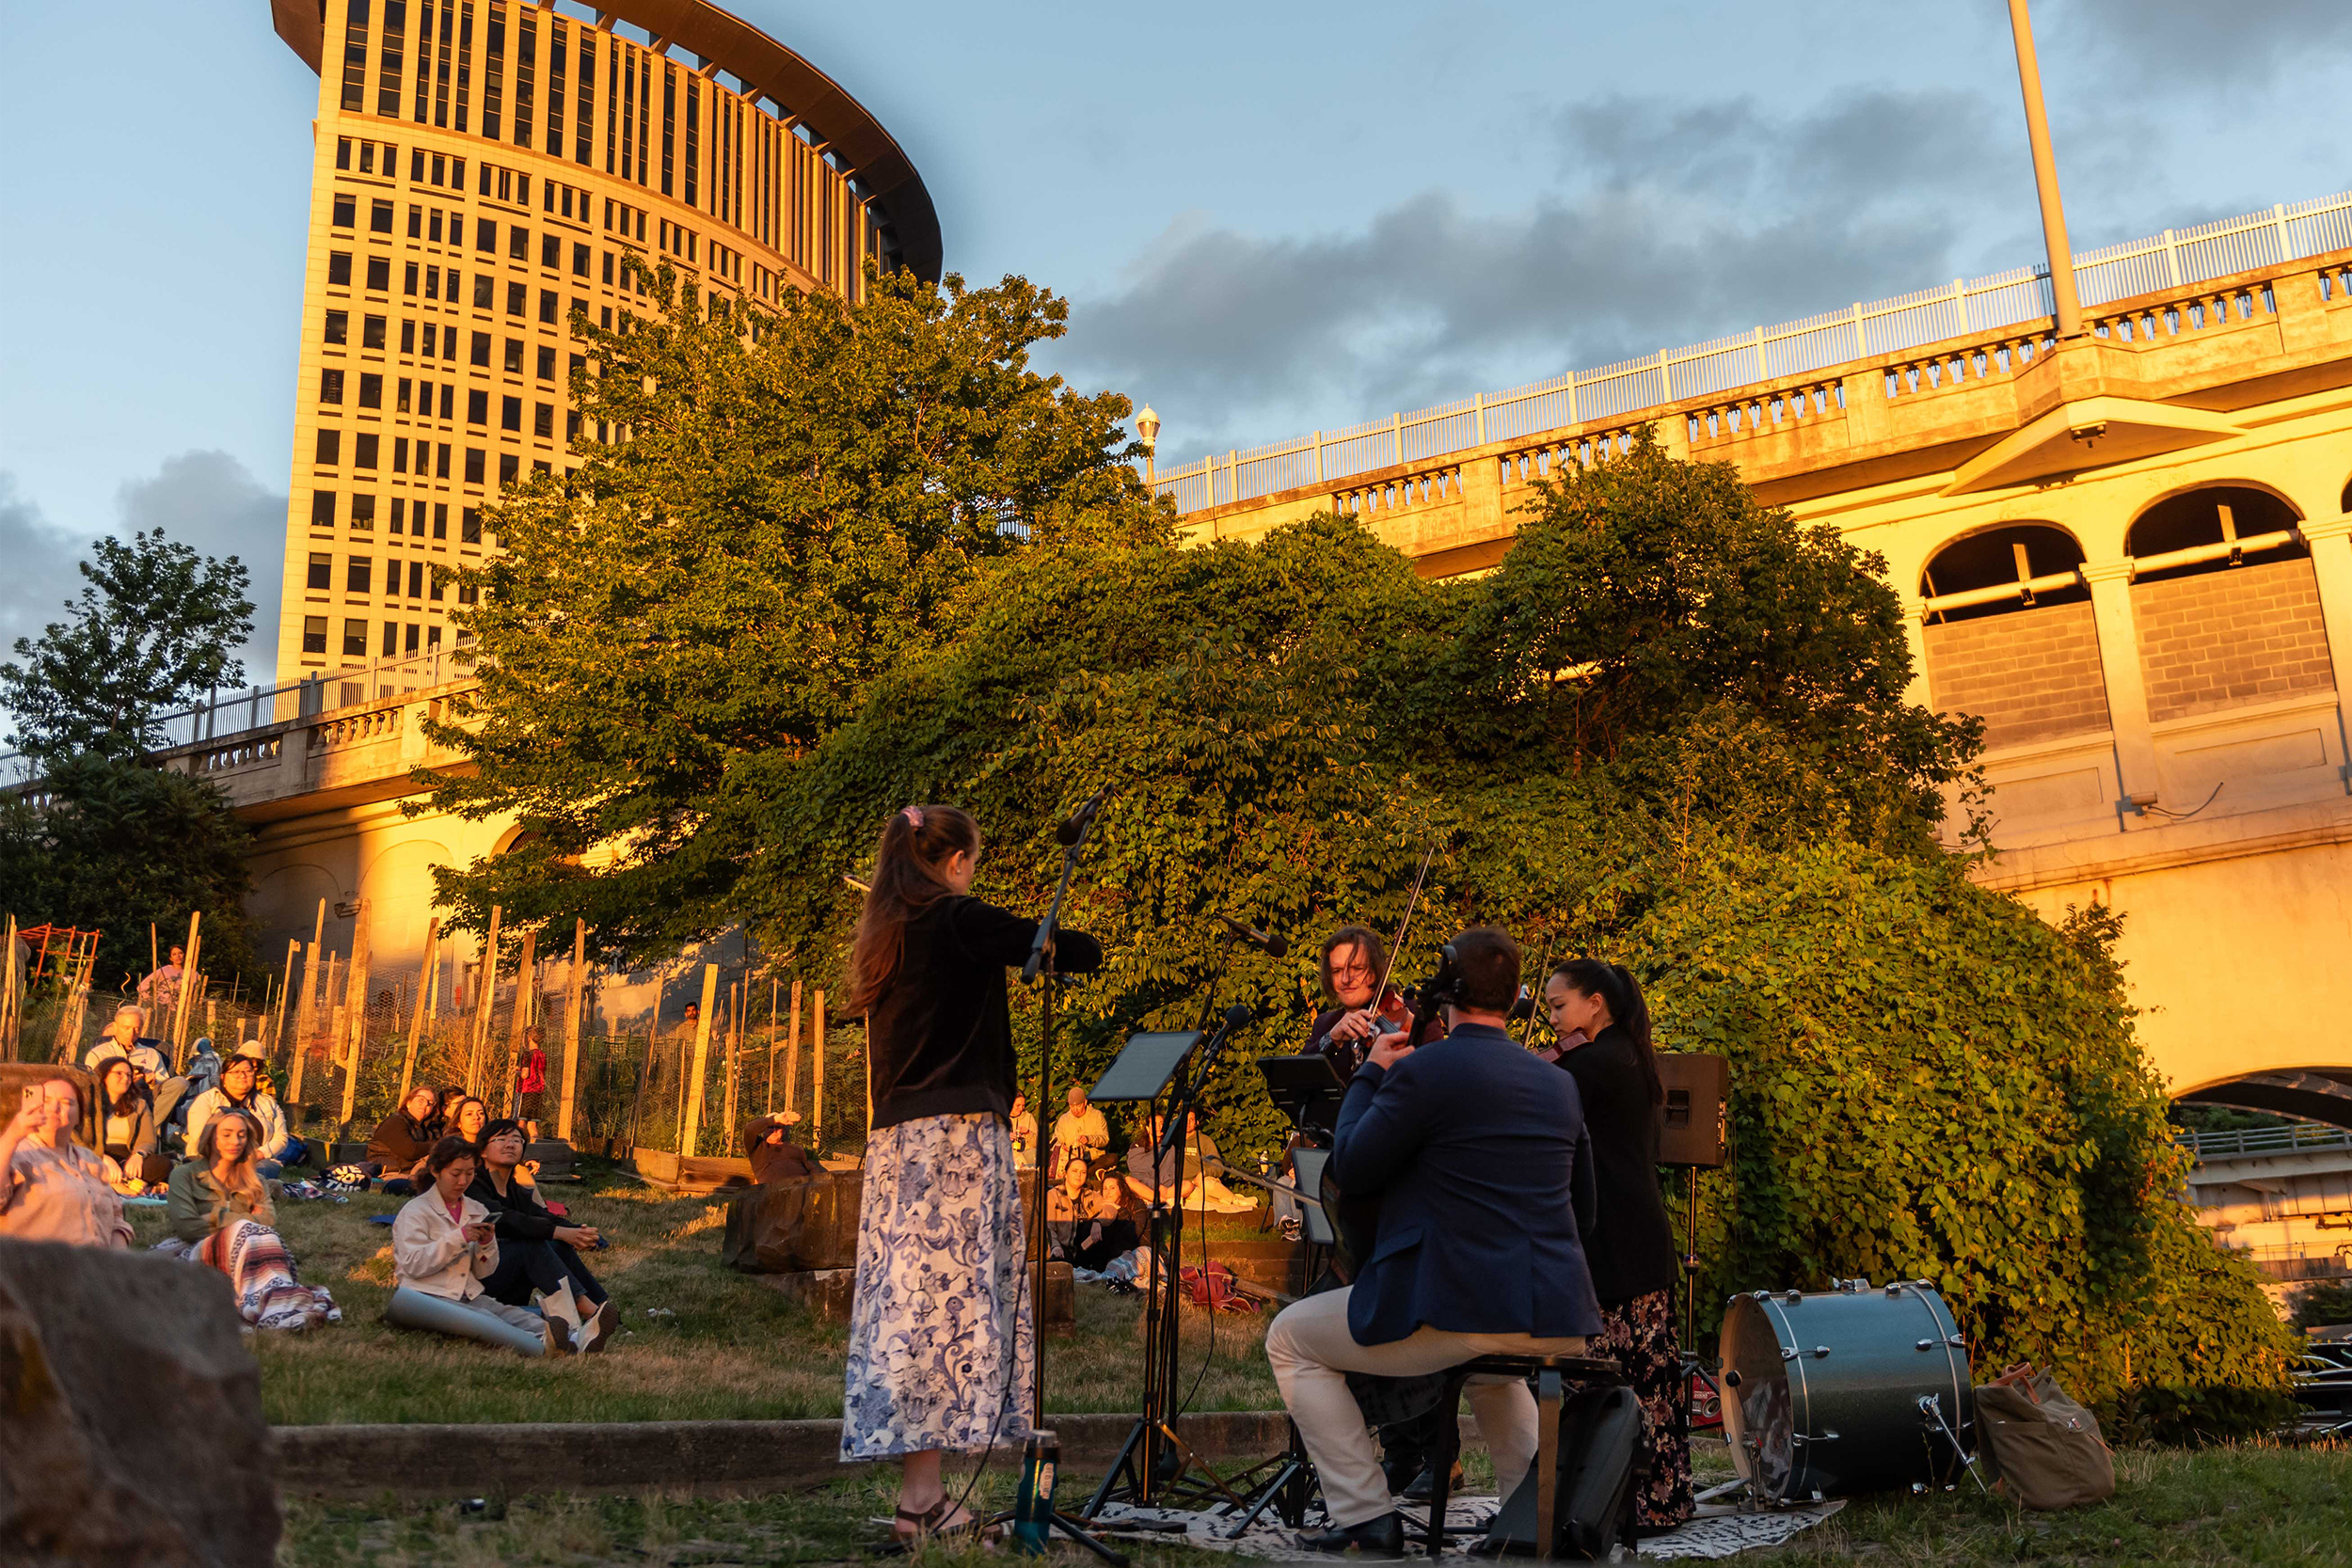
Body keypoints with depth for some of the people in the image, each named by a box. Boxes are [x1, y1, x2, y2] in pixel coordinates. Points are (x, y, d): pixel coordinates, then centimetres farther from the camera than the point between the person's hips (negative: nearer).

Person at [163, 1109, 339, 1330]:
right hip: (195, 1253, -3)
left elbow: (270, 1220, 2)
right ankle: (275, 1302, -62)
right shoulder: (184, 1175, 10)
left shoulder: (253, 1180, 22)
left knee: (263, 1234, -33)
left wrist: (219, 1216, -5)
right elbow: (186, 1227, -6)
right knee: (244, 1229, -35)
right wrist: (246, 1220, -5)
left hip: (239, 1258, 3)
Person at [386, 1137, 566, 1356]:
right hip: (425, 1297, -5)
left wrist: (487, 1243, -3)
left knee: (517, 1316, -27)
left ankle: (575, 1338, -54)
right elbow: (413, 1265, -8)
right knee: (481, 1320, -37)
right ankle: (543, 1346, -62)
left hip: (469, 1297, 5)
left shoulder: (478, 1211, 19)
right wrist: (458, 1238, -14)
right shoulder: (415, 1211, 5)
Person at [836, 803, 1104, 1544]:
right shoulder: (959, 921, -8)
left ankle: (917, 1487, 9)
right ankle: (923, 1495, -8)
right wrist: (1081, 943, 17)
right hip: (955, 1132, -8)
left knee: (903, 1302, 6)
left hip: (894, 1139, 8)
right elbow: (1076, 952, -8)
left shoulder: (883, 933, 14)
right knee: (951, 1299, -7)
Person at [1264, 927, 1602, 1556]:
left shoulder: (1423, 1070, -10)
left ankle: (1366, 1517, 6)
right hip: (1559, 1327, 7)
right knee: (1493, 1363, 43)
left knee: (1288, 1340, 12)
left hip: (1457, 1310, -7)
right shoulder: (1560, 1084, 11)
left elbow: (1351, 1168, -3)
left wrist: (1369, 1074, 9)